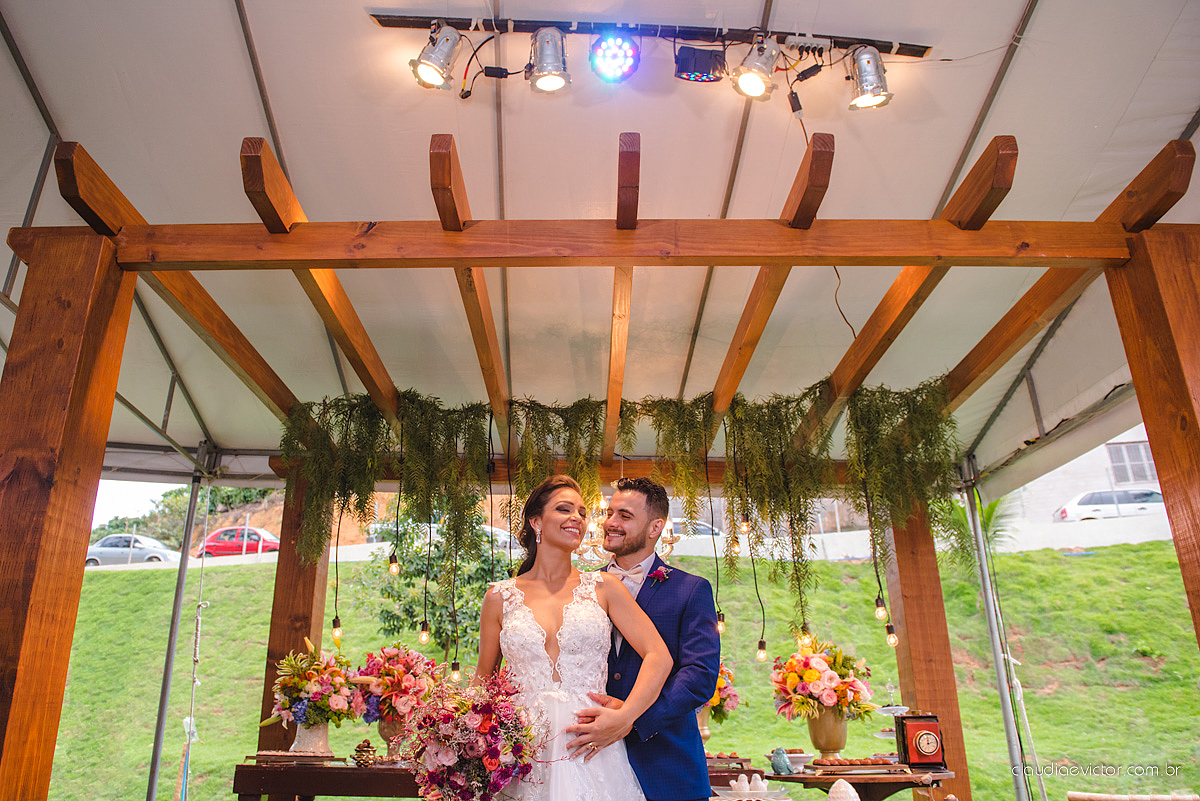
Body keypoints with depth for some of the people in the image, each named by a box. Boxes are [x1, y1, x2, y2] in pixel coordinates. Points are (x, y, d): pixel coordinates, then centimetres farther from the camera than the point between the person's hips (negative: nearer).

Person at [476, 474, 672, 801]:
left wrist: (623, 717, -15)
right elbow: (484, 679, 13)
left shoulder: (602, 587, 2)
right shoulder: (500, 597, 4)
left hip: (591, 748, 0)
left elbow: (659, 657, -3)